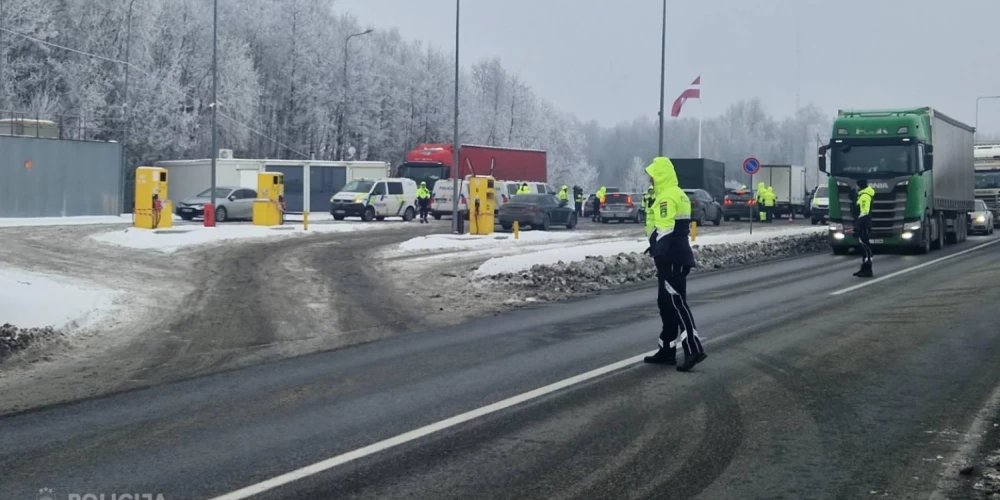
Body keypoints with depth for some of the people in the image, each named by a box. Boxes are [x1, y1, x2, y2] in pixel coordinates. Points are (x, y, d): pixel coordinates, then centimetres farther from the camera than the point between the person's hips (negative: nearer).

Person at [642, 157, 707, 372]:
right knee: (667, 304, 13)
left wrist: (658, 255, -20)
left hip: (671, 259, -11)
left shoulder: (667, 198, -15)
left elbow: (664, 230, -23)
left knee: (676, 304, -11)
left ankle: (693, 350, -15)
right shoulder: (678, 195, 19)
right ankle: (667, 350, 18)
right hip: (678, 256, 11)